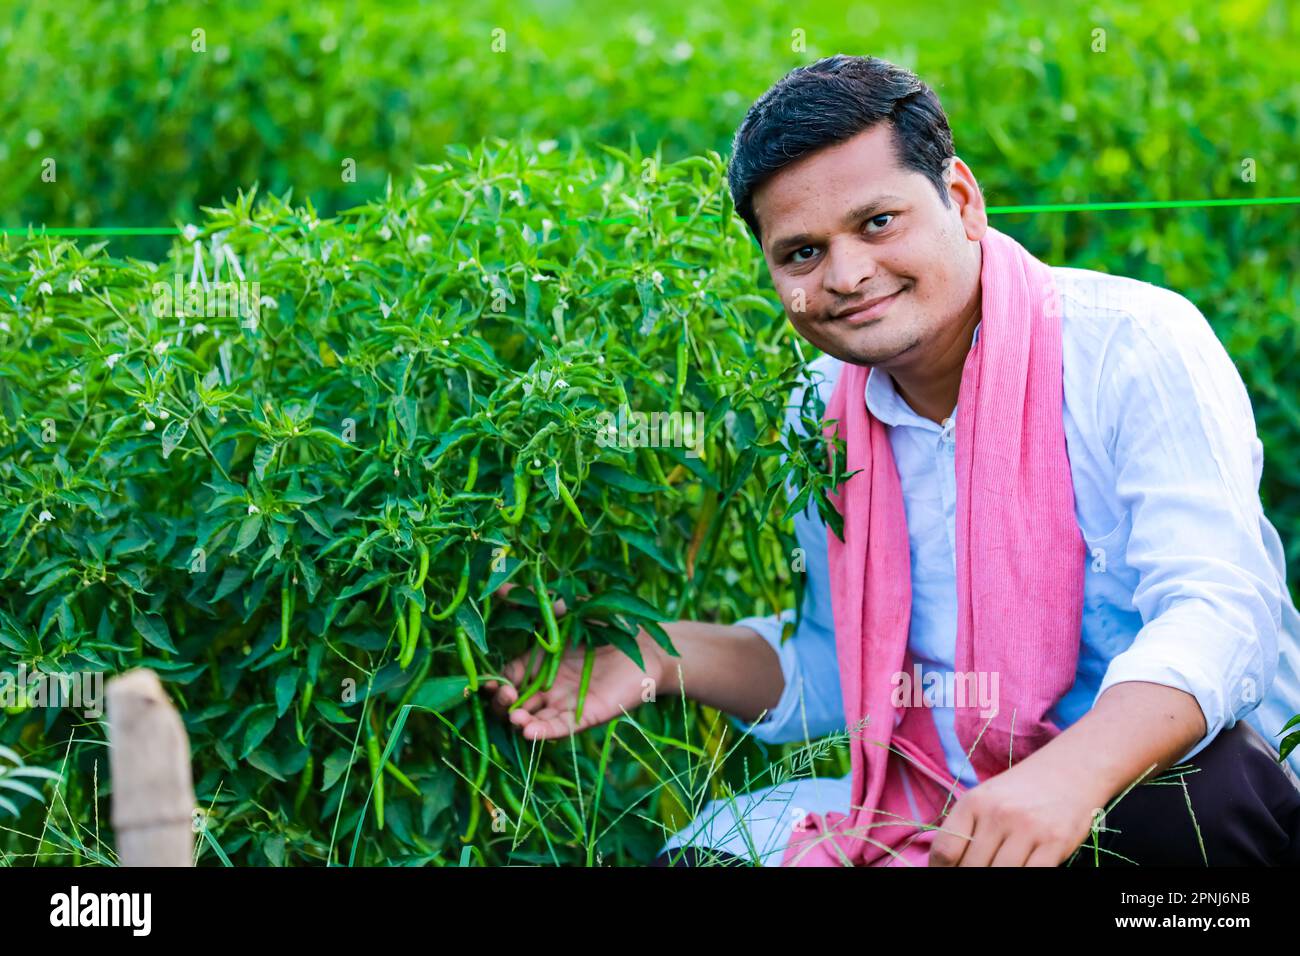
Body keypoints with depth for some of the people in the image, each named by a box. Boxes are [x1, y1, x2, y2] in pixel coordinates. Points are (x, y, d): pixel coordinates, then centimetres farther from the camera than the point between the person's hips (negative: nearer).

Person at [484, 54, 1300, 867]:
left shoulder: (1134, 347, -14)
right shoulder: (822, 412, 7)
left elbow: (1219, 610, -26)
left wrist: (1072, 774, -45)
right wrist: (661, 658, 0)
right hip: (946, 814, 5)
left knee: (1196, 794, -38)